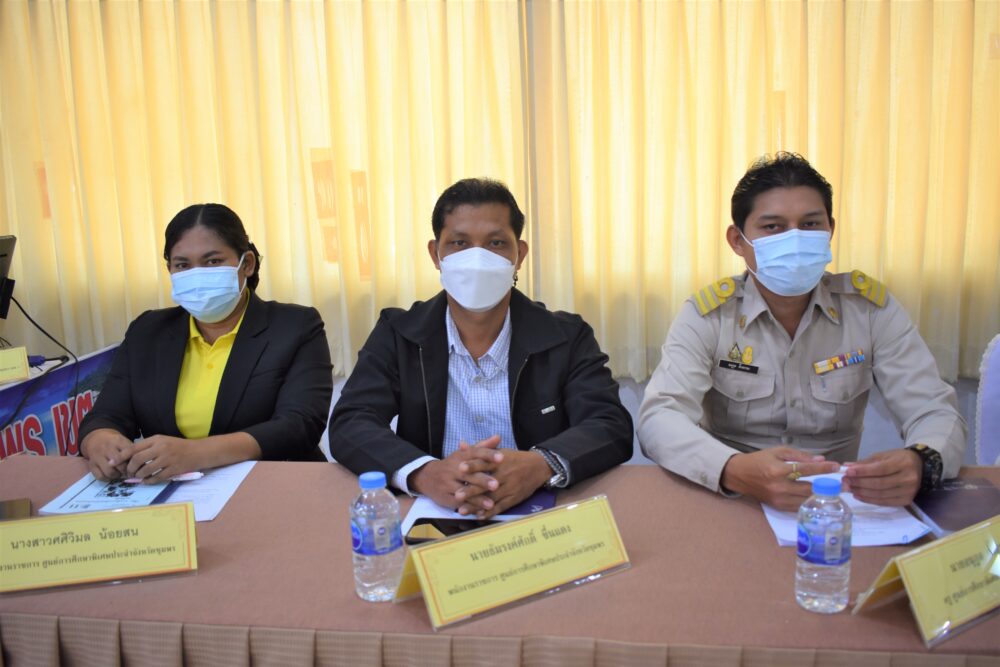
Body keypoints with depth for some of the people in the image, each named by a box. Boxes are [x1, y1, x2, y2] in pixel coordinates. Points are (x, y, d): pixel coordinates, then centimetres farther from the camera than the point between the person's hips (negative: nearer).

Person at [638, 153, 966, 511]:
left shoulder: (870, 307, -3)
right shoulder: (707, 313, -7)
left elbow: (936, 412, -8)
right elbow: (659, 418, -19)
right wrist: (736, 471, -40)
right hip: (734, 507, -2)